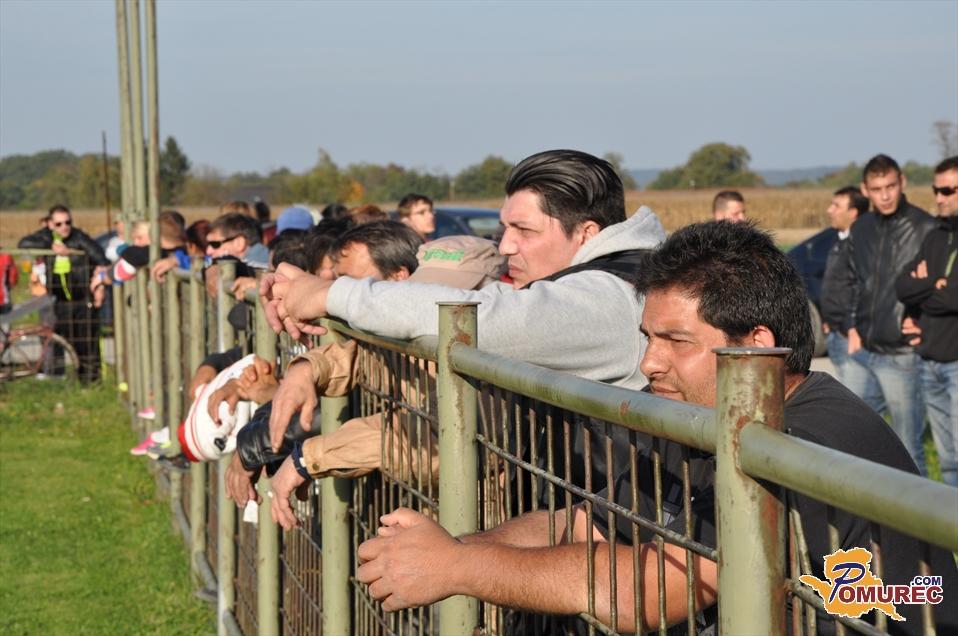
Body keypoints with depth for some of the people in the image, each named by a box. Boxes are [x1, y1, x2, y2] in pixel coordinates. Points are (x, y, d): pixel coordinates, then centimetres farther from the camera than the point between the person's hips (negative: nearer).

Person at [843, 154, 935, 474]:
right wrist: (853, 326, 12)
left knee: (909, 448, 1)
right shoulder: (861, 229, 11)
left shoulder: (926, 228, -9)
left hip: (901, 354, -6)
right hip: (862, 352, 6)